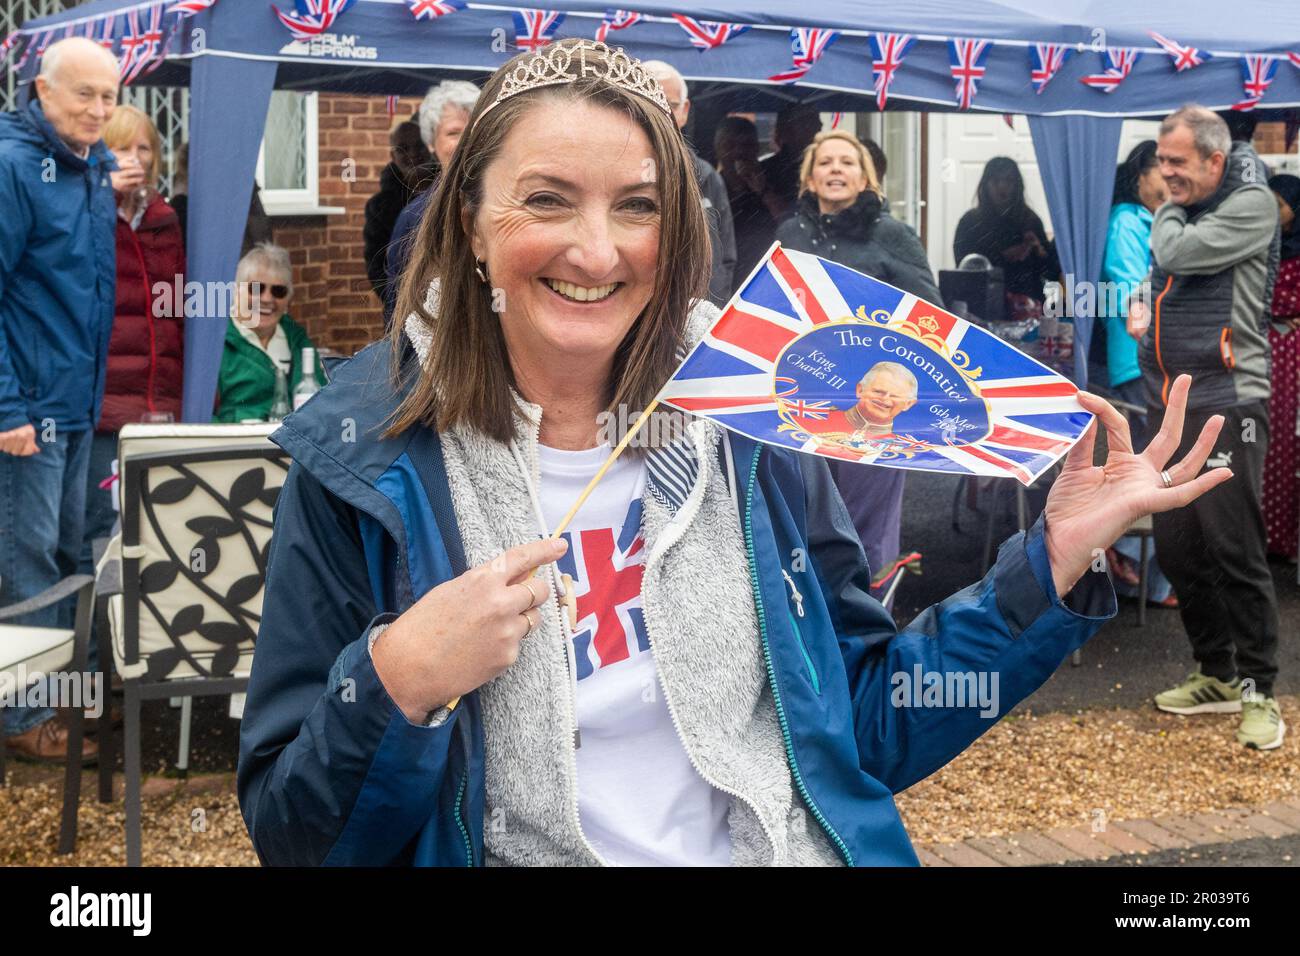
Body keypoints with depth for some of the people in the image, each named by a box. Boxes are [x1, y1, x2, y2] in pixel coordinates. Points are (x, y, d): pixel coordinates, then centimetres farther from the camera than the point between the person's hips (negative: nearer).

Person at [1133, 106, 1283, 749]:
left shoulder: (1252, 205, -7)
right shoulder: (1177, 213, 17)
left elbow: (1177, 254, -19)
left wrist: (1167, 211, 2)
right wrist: (1141, 306, 8)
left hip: (1226, 403, -8)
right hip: (1170, 405, 8)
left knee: (1233, 547, -7)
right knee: (1175, 547, 9)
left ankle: (1257, 689, 4)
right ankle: (1217, 675, 23)